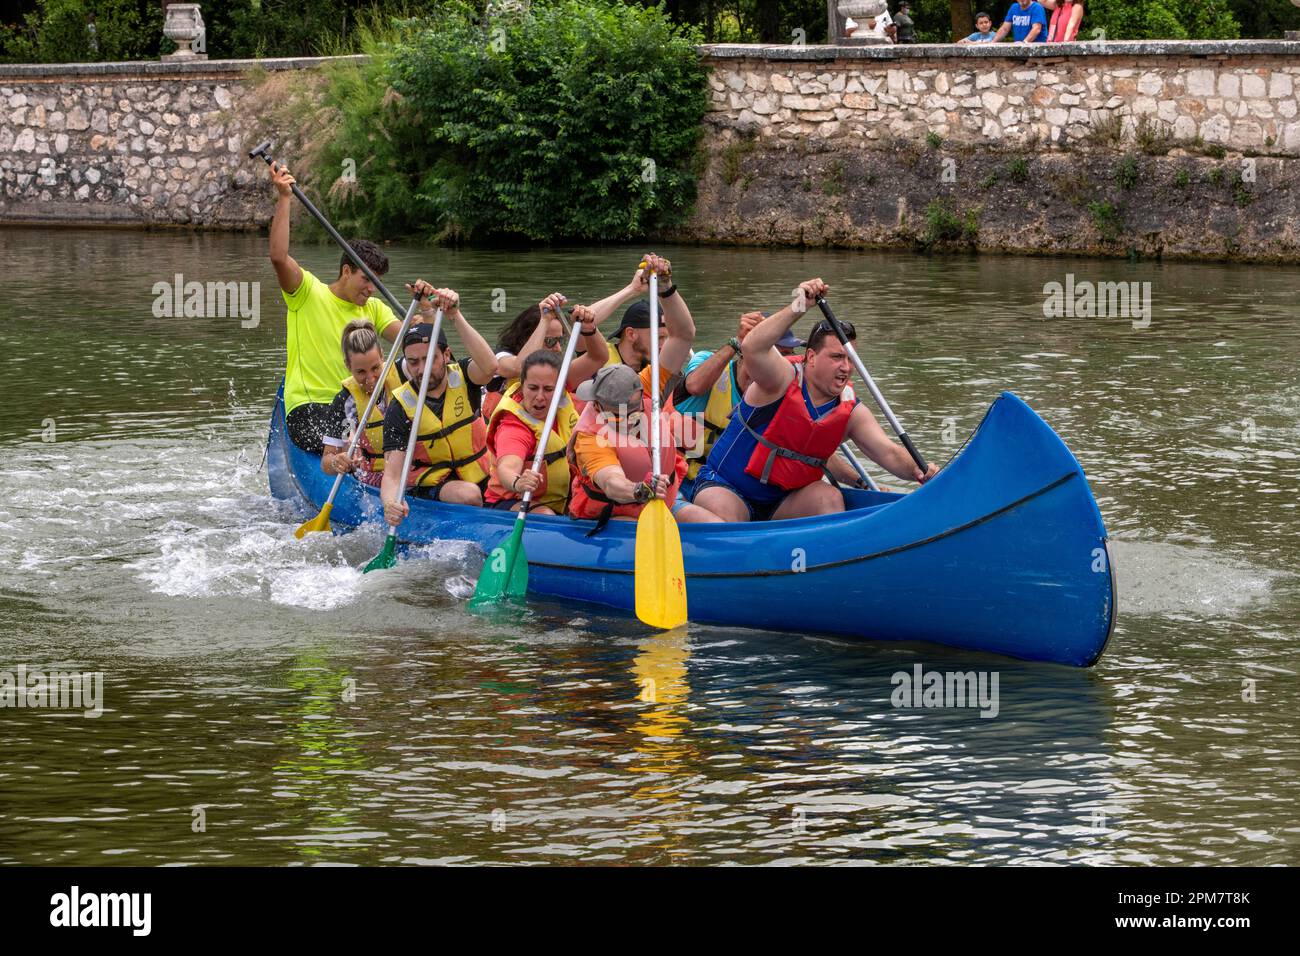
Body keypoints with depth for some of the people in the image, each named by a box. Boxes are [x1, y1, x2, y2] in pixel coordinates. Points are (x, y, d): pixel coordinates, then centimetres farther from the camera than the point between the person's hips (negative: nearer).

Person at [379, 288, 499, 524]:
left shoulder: (461, 376, -2)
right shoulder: (400, 408, -8)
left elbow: (489, 367, -28)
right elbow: (392, 474, -15)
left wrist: (455, 317, -31)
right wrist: (390, 503, -39)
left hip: (482, 479, 2)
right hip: (428, 487, -2)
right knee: (467, 495, -34)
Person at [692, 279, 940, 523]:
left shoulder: (851, 412, -1)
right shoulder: (784, 380, -16)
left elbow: (889, 453, -9)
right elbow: (753, 349, -37)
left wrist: (918, 472, -31)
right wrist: (797, 307, -43)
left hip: (783, 502, 4)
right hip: (722, 487, -4)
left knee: (829, 498, -22)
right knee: (722, 513, -35)